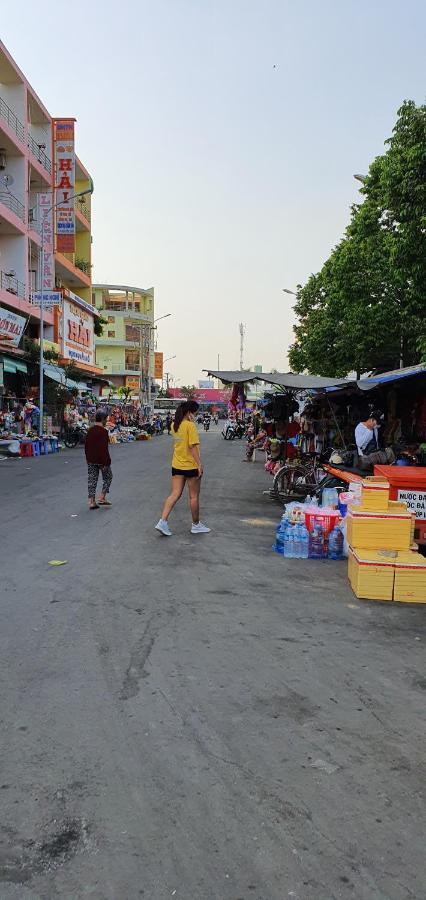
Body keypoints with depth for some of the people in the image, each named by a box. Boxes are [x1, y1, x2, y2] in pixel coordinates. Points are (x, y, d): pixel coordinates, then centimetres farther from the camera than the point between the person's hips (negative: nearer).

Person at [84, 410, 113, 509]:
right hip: (101, 460, -6)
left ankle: (91, 502, 7)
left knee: (92, 480, 8)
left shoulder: (90, 430, 8)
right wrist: (105, 463, -19)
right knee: (108, 477, 12)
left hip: (91, 460, 7)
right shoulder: (103, 431, -16)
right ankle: (102, 498, 6)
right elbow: (104, 448, -21)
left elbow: (86, 446, 14)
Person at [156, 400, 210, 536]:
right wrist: (199, 464, -18)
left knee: (175, 494, 7)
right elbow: (193, 446, -20)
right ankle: (196, 525, 20)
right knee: (194, 496, 8)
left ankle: (163, 521, -6)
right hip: (191, 466, -6)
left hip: (176, 465, 6)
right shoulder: (190, 425, -16)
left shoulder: (174, 425, 6)